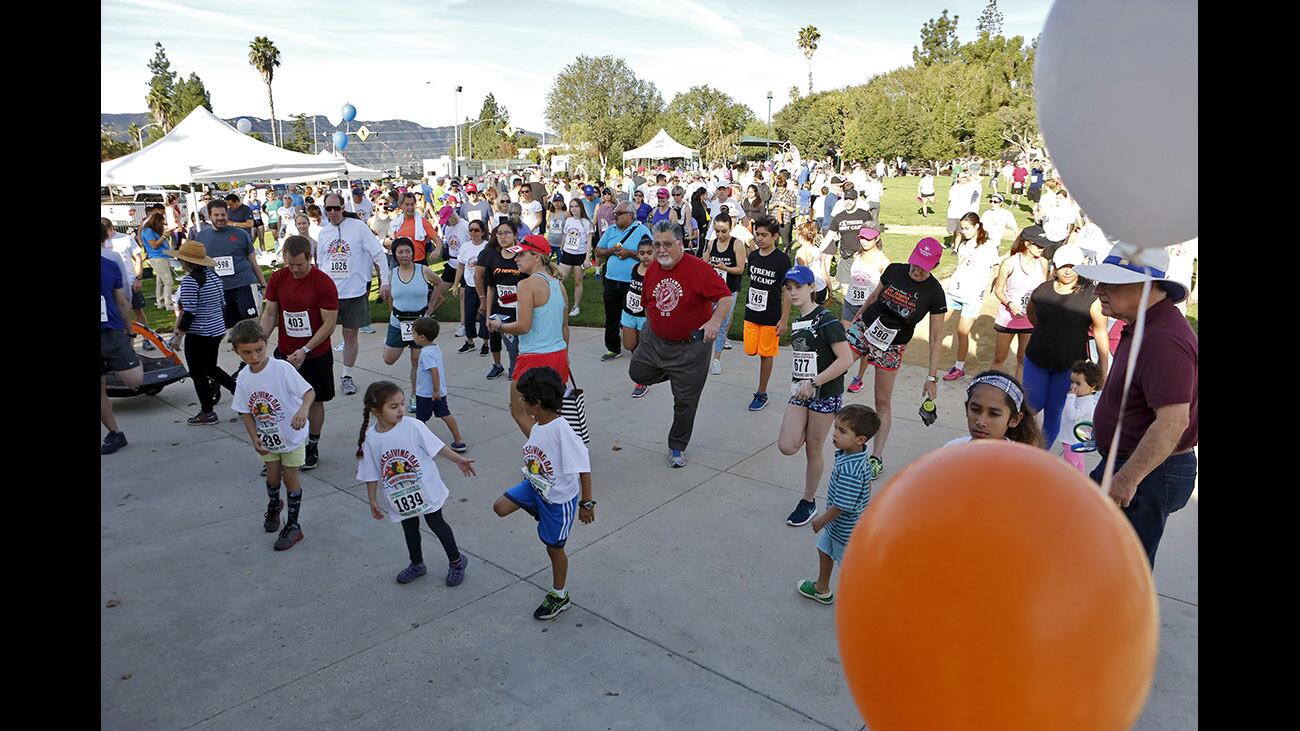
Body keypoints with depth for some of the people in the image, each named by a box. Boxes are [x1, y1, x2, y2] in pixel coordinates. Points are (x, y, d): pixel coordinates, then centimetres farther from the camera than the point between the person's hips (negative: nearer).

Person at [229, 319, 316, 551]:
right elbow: (246, 412, -2)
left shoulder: (282, 369, -24)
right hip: (267, 438, 4)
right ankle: (273, 506, 50)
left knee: (290, 478, 4)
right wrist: (255, 439, -13)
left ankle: (293, 526, 19)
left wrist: (303, 409, -52)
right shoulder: (243, 378, -9)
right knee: (273, 476, 18)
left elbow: (309, 391, -31)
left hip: (292, 435, -4)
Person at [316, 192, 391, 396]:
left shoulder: (358, 227, -4)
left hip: (354, 292, -2)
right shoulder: (323, 233, 8)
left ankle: (347, 377, 21)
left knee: (350, 335, 7)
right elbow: (320, 265, 19)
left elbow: (379, 255, -5)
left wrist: (385, 282, -10)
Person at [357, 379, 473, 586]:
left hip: (426, 489, -2)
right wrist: (373, 501, 2)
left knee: (436, 523, 10)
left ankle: (456, 561, 31)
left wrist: (458, 460, -11)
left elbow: (437, 447, -9)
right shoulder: (370, 439, -14)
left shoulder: (413, 427, -20)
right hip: (399, 497, 2)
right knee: (409, 528, 21)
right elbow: (371, 474, -3)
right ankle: (417, 564, 44)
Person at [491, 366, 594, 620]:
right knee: (500, 507, -3)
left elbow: (583, 467, -26)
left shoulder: (561, 430, -32)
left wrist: (587, 503, -21)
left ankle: (559, 596, 35)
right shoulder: (538, 425, -7)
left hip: (559, 498, -7)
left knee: (554, 548, 11)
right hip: (534, 486, 7)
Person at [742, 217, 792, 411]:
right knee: (751, 351, 2)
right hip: (751, 314, 5)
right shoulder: (753, 255, 3)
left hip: (771, 317, -5)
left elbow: (786, 291, -11)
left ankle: (762, 393, 16)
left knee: (766, 354, 5)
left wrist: (784, 319, -14)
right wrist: (749, 303, 15)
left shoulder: (782, 260, -13)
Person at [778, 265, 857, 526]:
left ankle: (809, 501, 23)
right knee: (787, 447, -8)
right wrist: (798, 382, 12)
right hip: (801, 391, 6)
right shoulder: (797, 322, 8)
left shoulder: (826, 320, -16)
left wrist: (813, 383, -23)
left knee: (813, 451, 5)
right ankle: (810, 432, 25)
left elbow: (846, 359, -22)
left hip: (825, 394, -6)